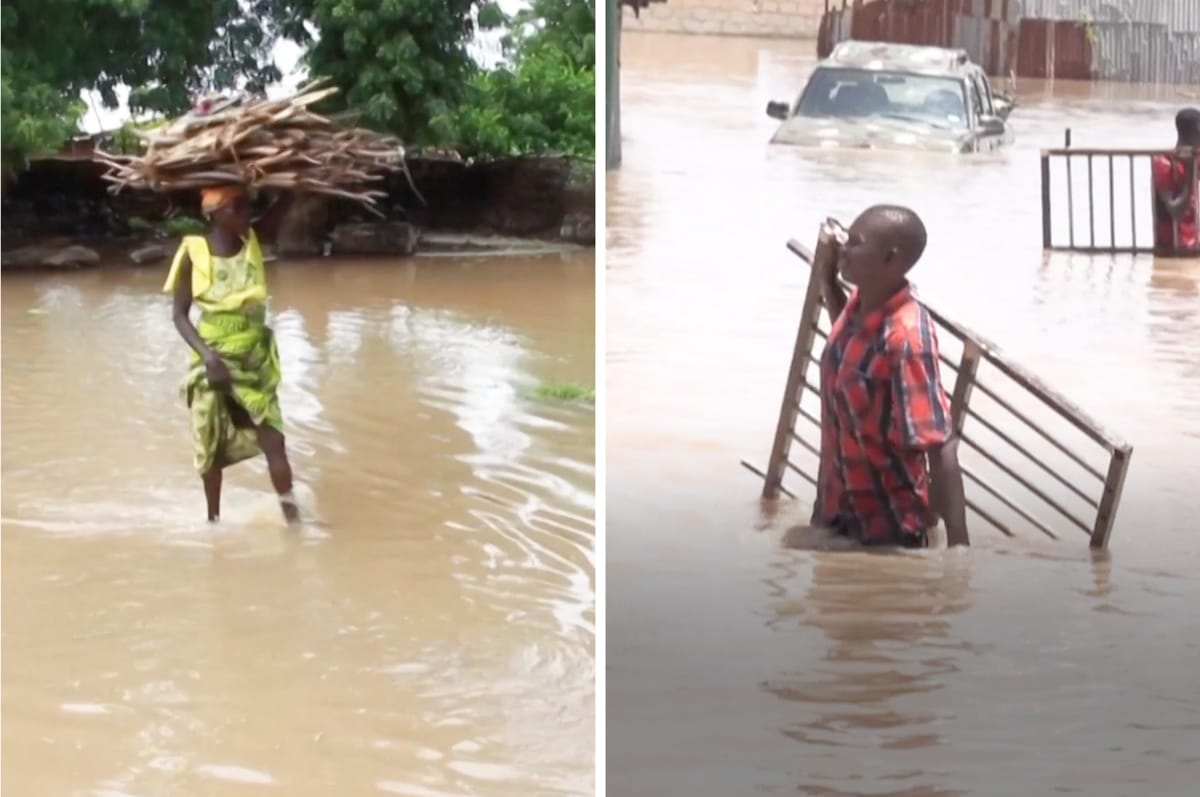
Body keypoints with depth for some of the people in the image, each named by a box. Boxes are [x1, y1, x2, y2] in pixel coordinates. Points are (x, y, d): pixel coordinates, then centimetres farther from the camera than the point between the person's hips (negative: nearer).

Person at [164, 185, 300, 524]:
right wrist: (207, 355, -19)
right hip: (215, 359, -2)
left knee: (273, 439, -6)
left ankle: (292, 514, 0)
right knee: (212, 444, 10)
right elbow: (180, 314, -8)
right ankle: (213, 518, 25)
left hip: (255, 358, 2)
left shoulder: (253, 243, -2)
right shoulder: (194, 252, -11)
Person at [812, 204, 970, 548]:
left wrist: (958, 545, -35)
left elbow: (940, 449, -31)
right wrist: (826, 280, 8)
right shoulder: (860, 304, -5)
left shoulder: (905, 338, -29)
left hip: (887, 525, -8)